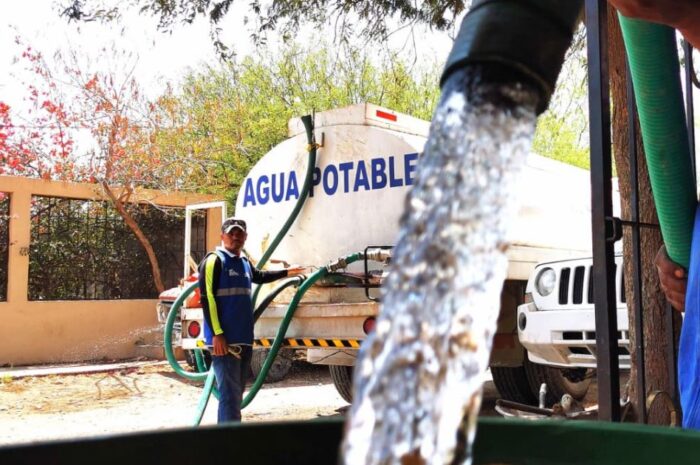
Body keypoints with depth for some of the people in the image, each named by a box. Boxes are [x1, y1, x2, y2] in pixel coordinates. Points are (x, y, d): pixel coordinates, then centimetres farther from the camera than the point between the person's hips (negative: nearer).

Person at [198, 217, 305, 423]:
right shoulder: (214, 260, -7)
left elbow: (259, 276, 40)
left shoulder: (244, 262, 17)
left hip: (244, 340, 9)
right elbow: (206, 298, -14)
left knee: (237, 394, 14)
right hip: (224, 340, -8)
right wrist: (217, 334, -21)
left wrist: (287, 272, 46)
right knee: (230, 394, -12)